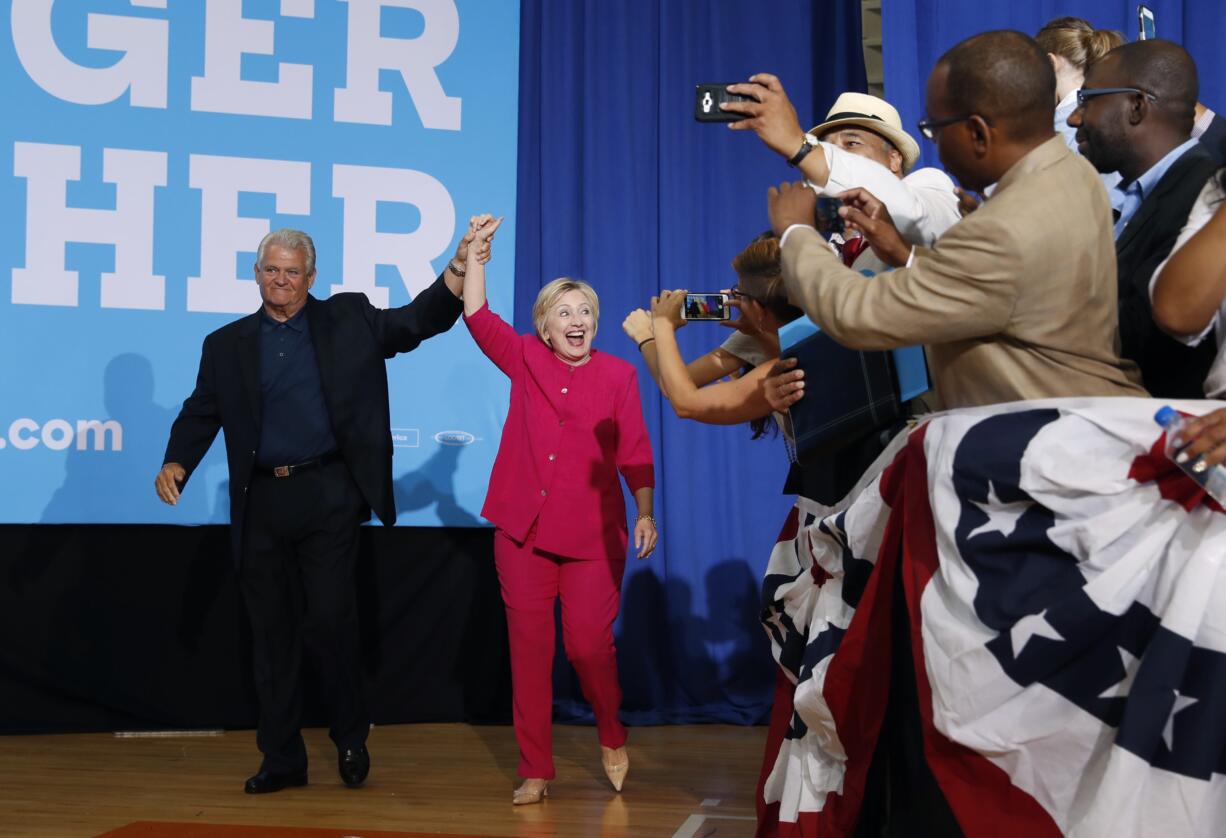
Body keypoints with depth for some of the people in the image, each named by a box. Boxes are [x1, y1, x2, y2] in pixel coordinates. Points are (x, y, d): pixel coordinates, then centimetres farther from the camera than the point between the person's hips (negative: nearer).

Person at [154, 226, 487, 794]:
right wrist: (176, 462, -11)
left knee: (330, 620, -6)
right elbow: (201, 414, 7)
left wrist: (458, 267, -12)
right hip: (261, 502, 3)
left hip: (328, 496, -2)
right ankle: (281, 757, 18)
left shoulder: (349, 320, 8)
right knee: (271, 631, 8)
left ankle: (351, 740, 16)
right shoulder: (227, 345, 11)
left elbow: (419, 321, 2)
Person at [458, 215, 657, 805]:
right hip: (523, 529, 2)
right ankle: (535, 770, 11)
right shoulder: (525, 359, 8)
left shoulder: (617, 375, 4)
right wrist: (476, 249, -2)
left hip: (592, 535, -2)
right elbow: (477, 316, 3)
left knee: (589, 645, -4)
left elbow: (635, 454, 2)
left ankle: (612, 738, 26)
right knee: (529, 647, 3)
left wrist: (645, 514, -5)